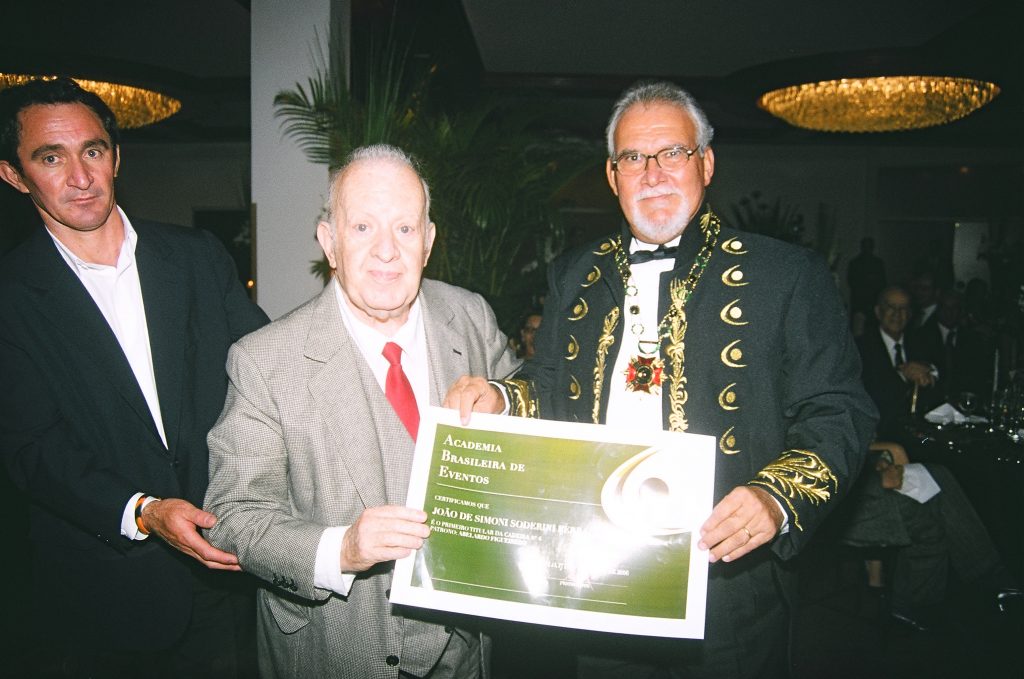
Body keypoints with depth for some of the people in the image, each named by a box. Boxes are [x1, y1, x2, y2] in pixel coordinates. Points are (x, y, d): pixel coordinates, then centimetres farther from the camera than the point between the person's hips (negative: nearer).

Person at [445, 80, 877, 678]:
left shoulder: (789, 275, -4)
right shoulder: (574, 276, 8)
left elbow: (837, 415, -6)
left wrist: (777, 500, -22)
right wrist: (501, 399, -6)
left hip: (726, 588, -3)